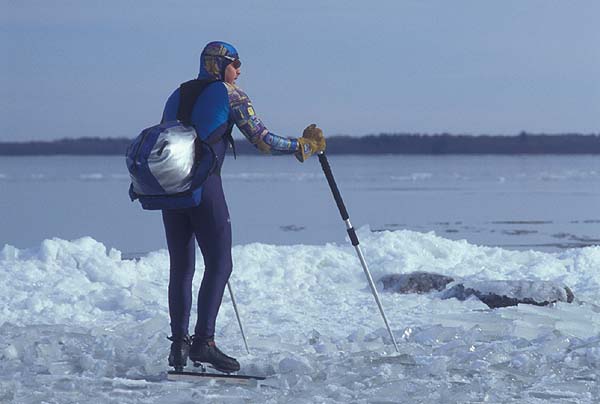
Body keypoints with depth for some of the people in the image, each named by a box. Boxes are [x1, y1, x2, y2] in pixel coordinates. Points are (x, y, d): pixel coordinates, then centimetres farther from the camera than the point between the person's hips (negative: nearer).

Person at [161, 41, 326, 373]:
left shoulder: (178, 96, 19)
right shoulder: (229, 95, 1)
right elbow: (263, 140, -2)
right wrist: (304, 145, 10)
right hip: (203, 184, -6)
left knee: (180, 267, 10)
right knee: (219, 264, -3)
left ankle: (178, 344, 8)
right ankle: (203, 341, -14)